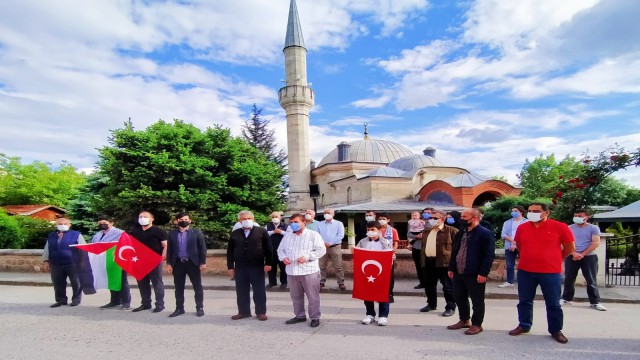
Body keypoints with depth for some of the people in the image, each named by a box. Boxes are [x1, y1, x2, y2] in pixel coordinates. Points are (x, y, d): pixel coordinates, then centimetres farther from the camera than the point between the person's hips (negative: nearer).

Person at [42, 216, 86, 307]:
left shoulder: (76, 235, -2)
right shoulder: (51, 236, 12)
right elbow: (47, 249, 18)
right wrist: (46, 261, 12)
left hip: (73, 264, -4)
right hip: (56, 264, 4)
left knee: (76, 282, 2)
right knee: (57, 283, 9)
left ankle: (76, 299, 14)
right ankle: (61, 300, 23)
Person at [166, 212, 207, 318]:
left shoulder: (196, 232, 0)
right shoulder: (172, 233, 8)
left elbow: (202, 248, -2)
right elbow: (169, 250, 9)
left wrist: (203, 263, -8)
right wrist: (169, 264, 1)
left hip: (193, 263, -2)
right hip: (178, 263, 3)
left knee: (197, 287, 4)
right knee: (178, 288, 10)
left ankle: (200, 308, 14)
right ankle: (179, 308, 22)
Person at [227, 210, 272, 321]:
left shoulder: (262, 231, -1)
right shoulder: (234, 234, 8)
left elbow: (268, 248, -2)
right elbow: (230, 251, 9)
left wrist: (268, 263, -8)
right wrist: (230, 267, 5)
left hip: (257, 267, -3)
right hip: (240, 267, 3)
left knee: (259, 291, 5)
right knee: (241, 291, 10)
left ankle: (261, 312, 17)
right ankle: (243, 311, 24)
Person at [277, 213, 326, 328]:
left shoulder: (313, 234, -3)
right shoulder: (287, 236, 14)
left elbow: (321, 250, -9)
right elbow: (280, 249, 17)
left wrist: (307, 257, -18)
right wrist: (283, 257, -5)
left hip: (309, 271, -5)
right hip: (291, 271, 5)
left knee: (313, 296, 2)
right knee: (296, 296, 15)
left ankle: (315, 317, 15)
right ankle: (299, 316, 30)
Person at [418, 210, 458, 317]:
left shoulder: (451, 230, -6)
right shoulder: (426, 232, 16)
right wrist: (422, 259, 18)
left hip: (444, 262, -7)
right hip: (428, 262, 7)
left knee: (448, 286, 2)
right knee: (429, 285, 14)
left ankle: (450, 308, 13)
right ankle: (431, 304, 30)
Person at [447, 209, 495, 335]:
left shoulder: (485, 233, -11)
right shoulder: (461, 233, 14)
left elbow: (489, 255, -16)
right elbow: (455, 251, 18)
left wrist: (483, 273, -19)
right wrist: (451, 268, 14)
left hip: (475, 275, -8)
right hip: (458, 273, 8)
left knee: (477, 301, 7)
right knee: (459, 298, 16)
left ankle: (476, 325, 20)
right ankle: (464, 320, 32)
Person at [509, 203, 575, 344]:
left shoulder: (560, 227, -9)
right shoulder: (522, 228, 1)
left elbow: (570, 247, 3)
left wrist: (554, 259, 9)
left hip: (551, 272, -3)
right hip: (525, 271, 3)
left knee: (553, 304, 9)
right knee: (524, 301, 12)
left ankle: (556, 330, 25)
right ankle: (524, 325, 27)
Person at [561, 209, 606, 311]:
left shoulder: (594, 228, 1)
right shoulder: (569, 228, 6)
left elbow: (596, 243, -7)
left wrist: (582, 254, -13)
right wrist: (574, 253, -13)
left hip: (589, 256, -2)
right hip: (571, 256, 2)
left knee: (591, 280, 1)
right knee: (569, 278, 5)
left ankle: (595, 302, 10)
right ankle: (566, 298, 15)